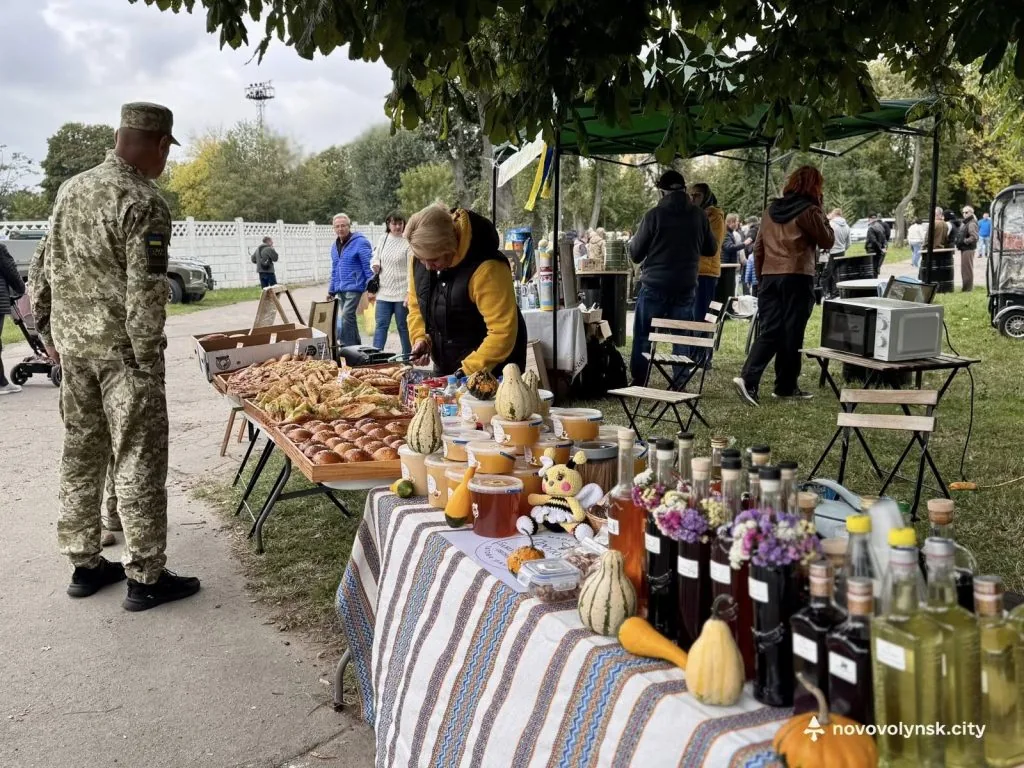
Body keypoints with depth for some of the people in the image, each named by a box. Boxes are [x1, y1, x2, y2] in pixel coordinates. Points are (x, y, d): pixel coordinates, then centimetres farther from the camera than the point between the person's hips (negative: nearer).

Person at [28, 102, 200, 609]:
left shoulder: (70, 189, 9)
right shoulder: (144, 203, -15)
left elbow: (43, 268, 14)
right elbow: (145, 292, -20)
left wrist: (48, 330, 20)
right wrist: (147, 361, -14)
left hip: (71, 343, 8)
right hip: (121, 346, -8)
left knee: (80, 454, 15)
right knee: (138, 462, 0)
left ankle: (84, 565, 26)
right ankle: (145, 577, 7)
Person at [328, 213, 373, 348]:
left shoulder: (360, 242, -9)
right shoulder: (335, 245, 16)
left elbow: (369, 266, -11)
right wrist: (332, 290, 21)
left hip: (354, 287, -8)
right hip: (341, 289, 8)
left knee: (346, 317, -18)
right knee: (350, 318, 12)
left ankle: (347, 346, -15)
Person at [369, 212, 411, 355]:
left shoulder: (407, 243, -8)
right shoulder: (383, 239, 8)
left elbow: (411, 270, -11)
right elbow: (375, 258, 22)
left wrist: (410, 293, -16)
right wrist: (375, 265, -2)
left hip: (401, 293, -4)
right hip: (384, 291, 4)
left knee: (403, 327, 5)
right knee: (381, 325, 1)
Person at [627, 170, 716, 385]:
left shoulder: (654, 214, -9)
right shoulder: (699, 215, 1)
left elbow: (635, 254, -3)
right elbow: (711, 249, 13)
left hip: (655, 286, -3)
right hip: (686, 287, 3)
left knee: (643, 335, 8)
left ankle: (638, 383, 9)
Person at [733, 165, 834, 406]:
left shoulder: (772, 209, 13)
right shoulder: (809, 211, -6)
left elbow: (758, 247, 14)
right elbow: (827, 242, 1)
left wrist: (760, 277, 20)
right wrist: (822, 216, 10)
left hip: (769, 277, 5)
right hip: (797, 278, -5)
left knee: (768, 332, 4)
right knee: (792, 333, 4)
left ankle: (748, 379, -12)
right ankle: (786, 386, 11)